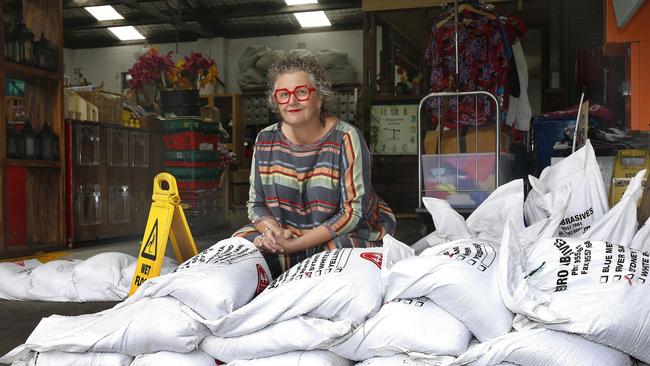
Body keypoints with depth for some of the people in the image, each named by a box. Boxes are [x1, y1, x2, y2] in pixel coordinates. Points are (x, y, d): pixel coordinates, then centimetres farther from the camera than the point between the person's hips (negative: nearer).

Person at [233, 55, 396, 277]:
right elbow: (256, 204, 4)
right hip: (286, 231, 4)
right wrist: (272, 229, -20)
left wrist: (296, 244, -26)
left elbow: (354, 212, -20)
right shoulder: (266, 140, -2)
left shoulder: (345, 138, -16)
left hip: (352, 232, -4)